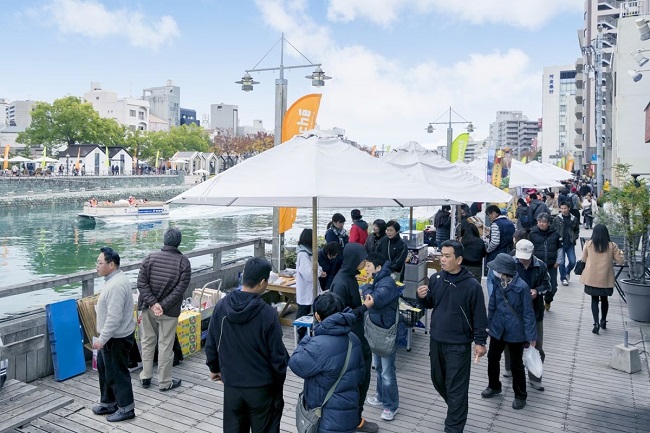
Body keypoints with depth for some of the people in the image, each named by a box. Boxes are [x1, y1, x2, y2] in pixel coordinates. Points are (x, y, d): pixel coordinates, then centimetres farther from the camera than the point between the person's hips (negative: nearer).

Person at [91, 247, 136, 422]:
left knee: (117, 373, 2)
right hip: (111, 336, 10)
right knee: (105, 369, 21)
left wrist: (102, 339, -22)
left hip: (117, 338, -10)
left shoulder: (116, 285, -27)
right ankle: (108, 403, 35)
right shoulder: (114, 279, 7)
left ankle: (126, 408, 16)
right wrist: (102, 337, 24)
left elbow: (114, 317, -29)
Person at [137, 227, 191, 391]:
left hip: (148, 308, 3)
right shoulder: (184, 262, -9)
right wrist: (163, 305, -13)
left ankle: (145, 377, 27)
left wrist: (153, 303, -11)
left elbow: (141, 283, -7)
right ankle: (164, 382, 16)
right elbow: (180, 288, -15)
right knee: (166, 345, 6)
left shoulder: (150, 258, -3)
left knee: (148, 341, 17)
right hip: (170, 311, -2)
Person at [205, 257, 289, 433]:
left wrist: (214, 368, 21)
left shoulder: (221, 307, -7)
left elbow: (211, 344, 4)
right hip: (262, 387, -4)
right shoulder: (267, 313, -21)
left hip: (231, 384, 4)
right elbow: (277, 354, -13)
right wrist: (280, 377, 5)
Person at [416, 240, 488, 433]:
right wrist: (422, 297, -12)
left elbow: (479, 315, -9)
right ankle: (457, 408, 46)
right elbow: (429, 304, 10)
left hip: (459, 344, -6)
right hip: (436, 340, 6)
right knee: (438, 380, 21)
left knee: (455, 388, 1)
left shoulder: (472, 285, -16)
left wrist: (480, 341, -10)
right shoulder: (435, 279, -2)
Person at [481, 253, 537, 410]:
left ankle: (520, 395, 32)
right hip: (498, 329, 5)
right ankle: (494, 386, 43)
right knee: (492, 358, 19)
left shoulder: (521, 287, -23)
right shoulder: (497, 284, -7)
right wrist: (489, 324, 14)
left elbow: (528, 313, -16)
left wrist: (531, 335, -13)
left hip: (515, 332, -5)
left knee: (516, 365, 10)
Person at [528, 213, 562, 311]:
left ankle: (548, 301, 35)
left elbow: (560, 248, 9)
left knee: (553, 287, 5)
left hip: (552, 266, 1)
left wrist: (558, 262, 4)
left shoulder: (555, 233, 0)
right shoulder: (533, 233, -2)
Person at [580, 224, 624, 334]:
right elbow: (620, 261, 0)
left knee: (594, 299, 8)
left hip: (592, 278, -1)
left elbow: (584, 259, 5)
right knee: (604, 299, 19)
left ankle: (596, 323, -2)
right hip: (606, 278, 1)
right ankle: (603, 321, 32)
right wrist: (620, 252, 18)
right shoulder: (612, 246, -6)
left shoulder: (588, 244, -5)